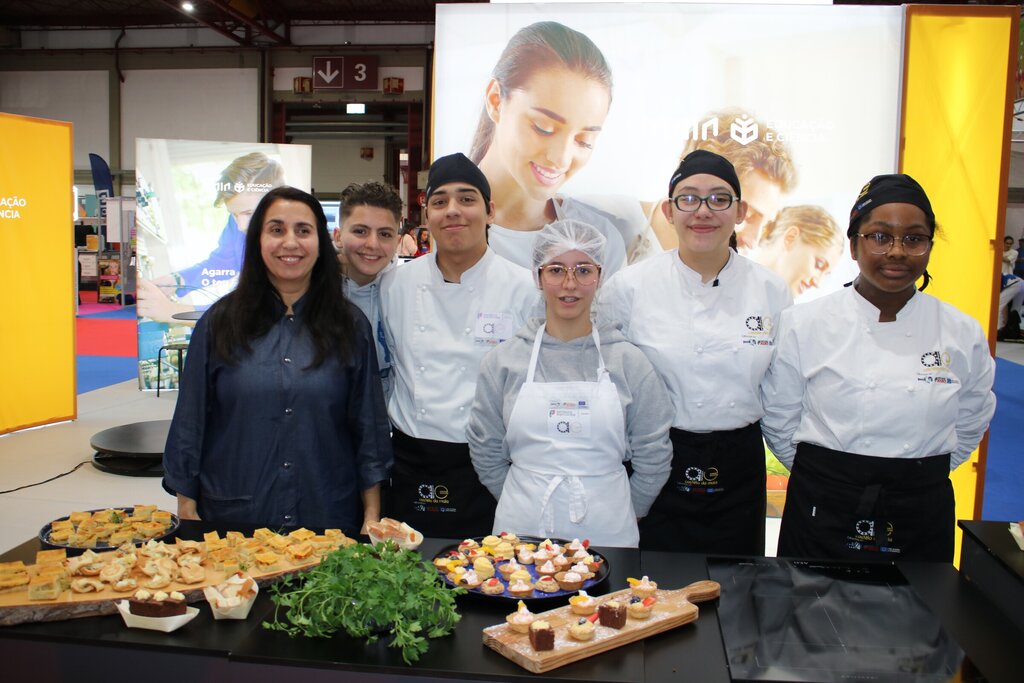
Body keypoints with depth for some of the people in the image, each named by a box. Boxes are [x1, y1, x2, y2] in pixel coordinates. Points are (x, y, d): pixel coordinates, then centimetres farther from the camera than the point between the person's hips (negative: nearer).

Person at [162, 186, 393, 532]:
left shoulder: (350, 326, 0)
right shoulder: (220, 323, 0)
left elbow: (370, 426, 2)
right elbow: (190, 423, 4)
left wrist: (372, 516, 0)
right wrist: (187, 508, 2)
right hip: (233, 518, 0)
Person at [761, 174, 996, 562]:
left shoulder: (964, 335, -1)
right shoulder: (803, 325, -8)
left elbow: (970, 426, 12)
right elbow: (779, 421, 0)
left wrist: (919, 474, 10)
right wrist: (827, 476, 4)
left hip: (921, 521, 2)